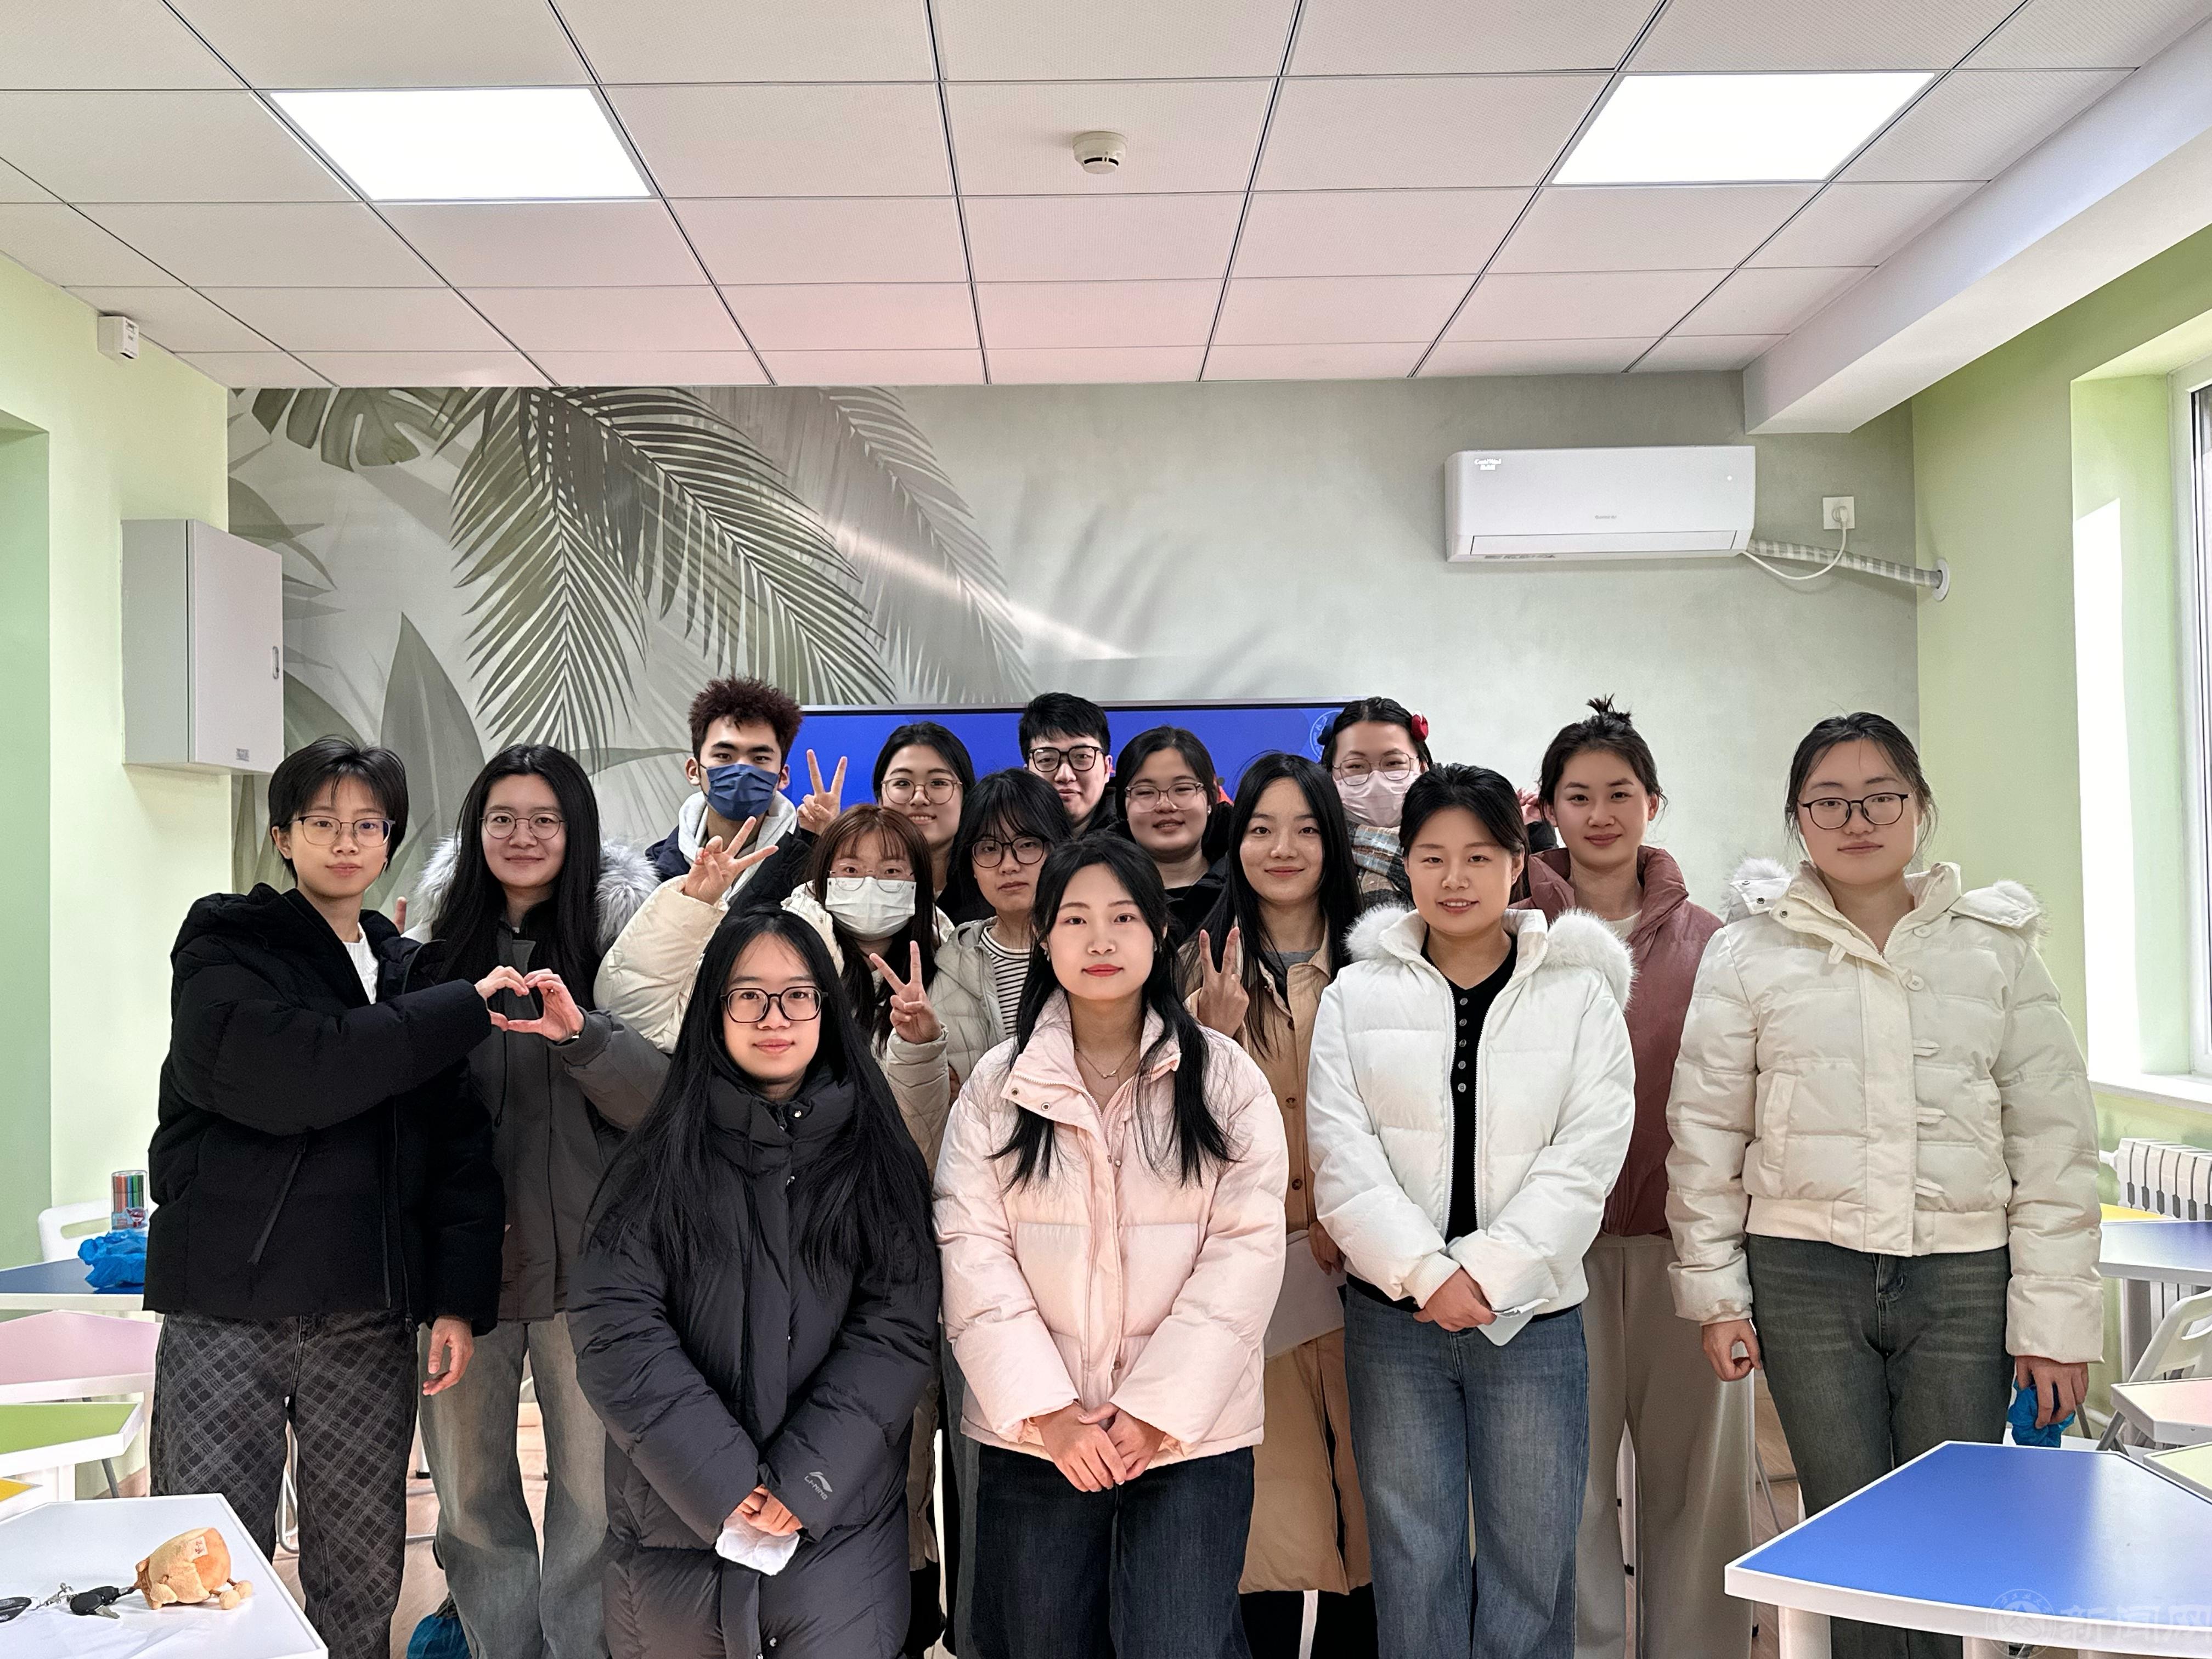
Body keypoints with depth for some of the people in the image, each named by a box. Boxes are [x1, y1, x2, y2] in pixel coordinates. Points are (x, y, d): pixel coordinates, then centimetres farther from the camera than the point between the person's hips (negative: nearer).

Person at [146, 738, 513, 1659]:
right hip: (228, 1313, -3)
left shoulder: (413, 976, 13)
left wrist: (459, 1298, -1)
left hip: (372, 1319, 4)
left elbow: (458, 1144, 9)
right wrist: (467, 1008, -16)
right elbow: (289, 1075, -19)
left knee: (363, 1582, 7)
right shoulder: (224, 947, 1)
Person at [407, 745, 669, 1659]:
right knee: (470, 1490, 13)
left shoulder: (618, 939, -2)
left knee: (592, 1494, 4)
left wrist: (580, 1032, -27)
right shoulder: (442, 941, 7)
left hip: (583, 1258, -3)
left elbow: (662, 1096, -13)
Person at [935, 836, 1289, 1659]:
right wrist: (1046, 1410, -11)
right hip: (1034, 1432, 1)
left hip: (1190, 1429, -1)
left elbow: (1246, 1249, -5)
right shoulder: (996, 1087, 4)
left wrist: (1157, 1410, -11)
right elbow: (970, 1250, -3)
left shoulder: (1224, 1080, 1)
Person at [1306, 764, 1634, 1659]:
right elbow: (1341, 1157, -3)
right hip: (1395, 1314, 1)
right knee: (1413, 1563, 9)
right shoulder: (1356, 995, 5)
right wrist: (1429, 1275, -14)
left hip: (1530, 1314, 0)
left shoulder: (1580, 991, 3)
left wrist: (1487, 1275, -14)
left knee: (1531, 1569, 6)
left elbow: (1586, 1158, -5)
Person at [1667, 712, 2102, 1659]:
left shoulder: (1995, 946, 5)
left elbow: (2055, 1141, 4)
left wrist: (2055, 1321, 0)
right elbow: (1705, 1130, 5)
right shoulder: (1750, 951, 3)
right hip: (1805, 1275, 0)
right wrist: (1716, 1293, 3)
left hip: (1963, 1279, 1)